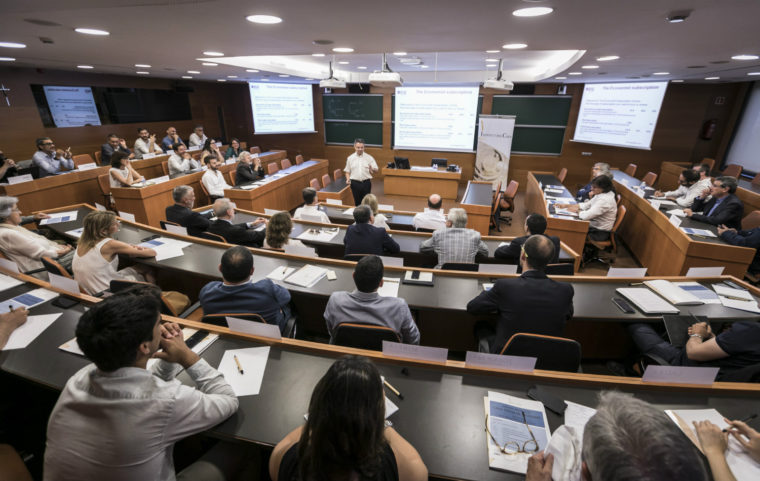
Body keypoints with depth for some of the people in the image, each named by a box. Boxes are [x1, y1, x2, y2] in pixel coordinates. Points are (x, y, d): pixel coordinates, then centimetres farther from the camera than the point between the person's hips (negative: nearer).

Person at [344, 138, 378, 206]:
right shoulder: (350, 158, 4)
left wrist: (372, 169, -25)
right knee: (357, 202, 8)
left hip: (366, 183, -1)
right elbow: (347, 171, 10)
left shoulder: (369, 157, 0)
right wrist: (348, 179, -8)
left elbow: (376, 169, -2)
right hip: (355, 183, 1)